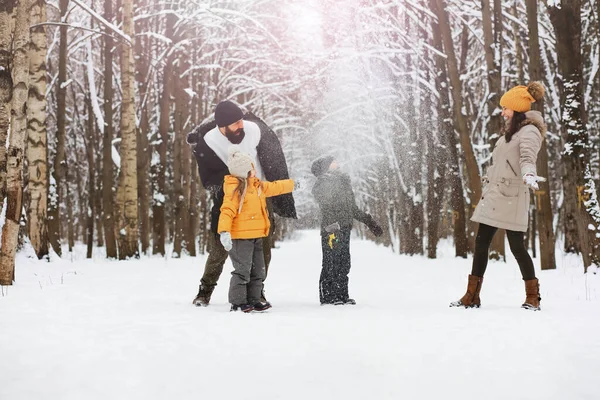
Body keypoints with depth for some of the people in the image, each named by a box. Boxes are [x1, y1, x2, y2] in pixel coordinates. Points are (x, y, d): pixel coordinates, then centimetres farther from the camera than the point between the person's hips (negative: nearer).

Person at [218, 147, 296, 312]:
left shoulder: (257, 185, 14)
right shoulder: (235, 188, -15)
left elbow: (275, 187, 30)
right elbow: (227, 210, -22)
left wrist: (293, 184, 39)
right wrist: (224, 231, -32)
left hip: (256, 236, 9)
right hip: (240, 237, -9)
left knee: (258, 271, 14)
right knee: (242, 271, -9)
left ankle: (253, 300, 24)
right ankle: (238, 302, -1)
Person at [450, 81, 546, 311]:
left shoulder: (529, 132, -9)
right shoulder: (512, 131, 19)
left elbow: (527, 158, -28)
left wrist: (529, 176, -46)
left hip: (511, 198, -9)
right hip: (492, 197, 9)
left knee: (517, 247, -5)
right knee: (480, 245, 6)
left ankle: (533, 297, 8)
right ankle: (472, 296, 11)